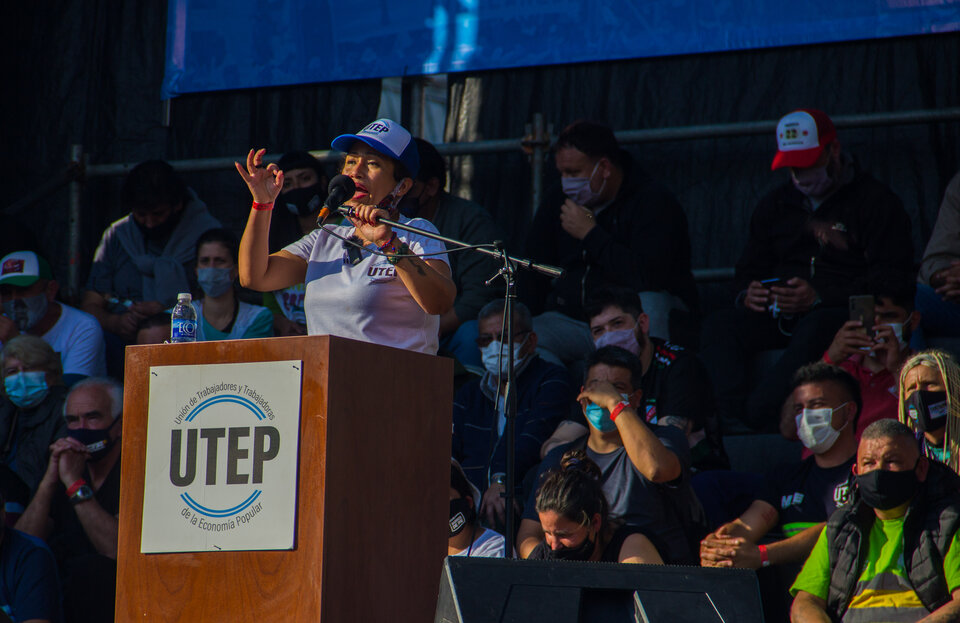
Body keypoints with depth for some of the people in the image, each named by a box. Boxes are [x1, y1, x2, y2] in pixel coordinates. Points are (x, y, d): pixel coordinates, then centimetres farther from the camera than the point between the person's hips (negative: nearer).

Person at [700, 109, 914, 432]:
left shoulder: (875, 201, 4)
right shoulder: (776, 204, 23)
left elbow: (890, 278, -6)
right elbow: (750, 268, 28)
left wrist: (820, 297, -18)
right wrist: (748, 293, 0)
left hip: (840, 311, -5)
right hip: (778, 312, 5)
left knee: (816, 329, -41)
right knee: (718, 326, -24)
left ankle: (759, 417, -50)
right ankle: (732, 423, -43)